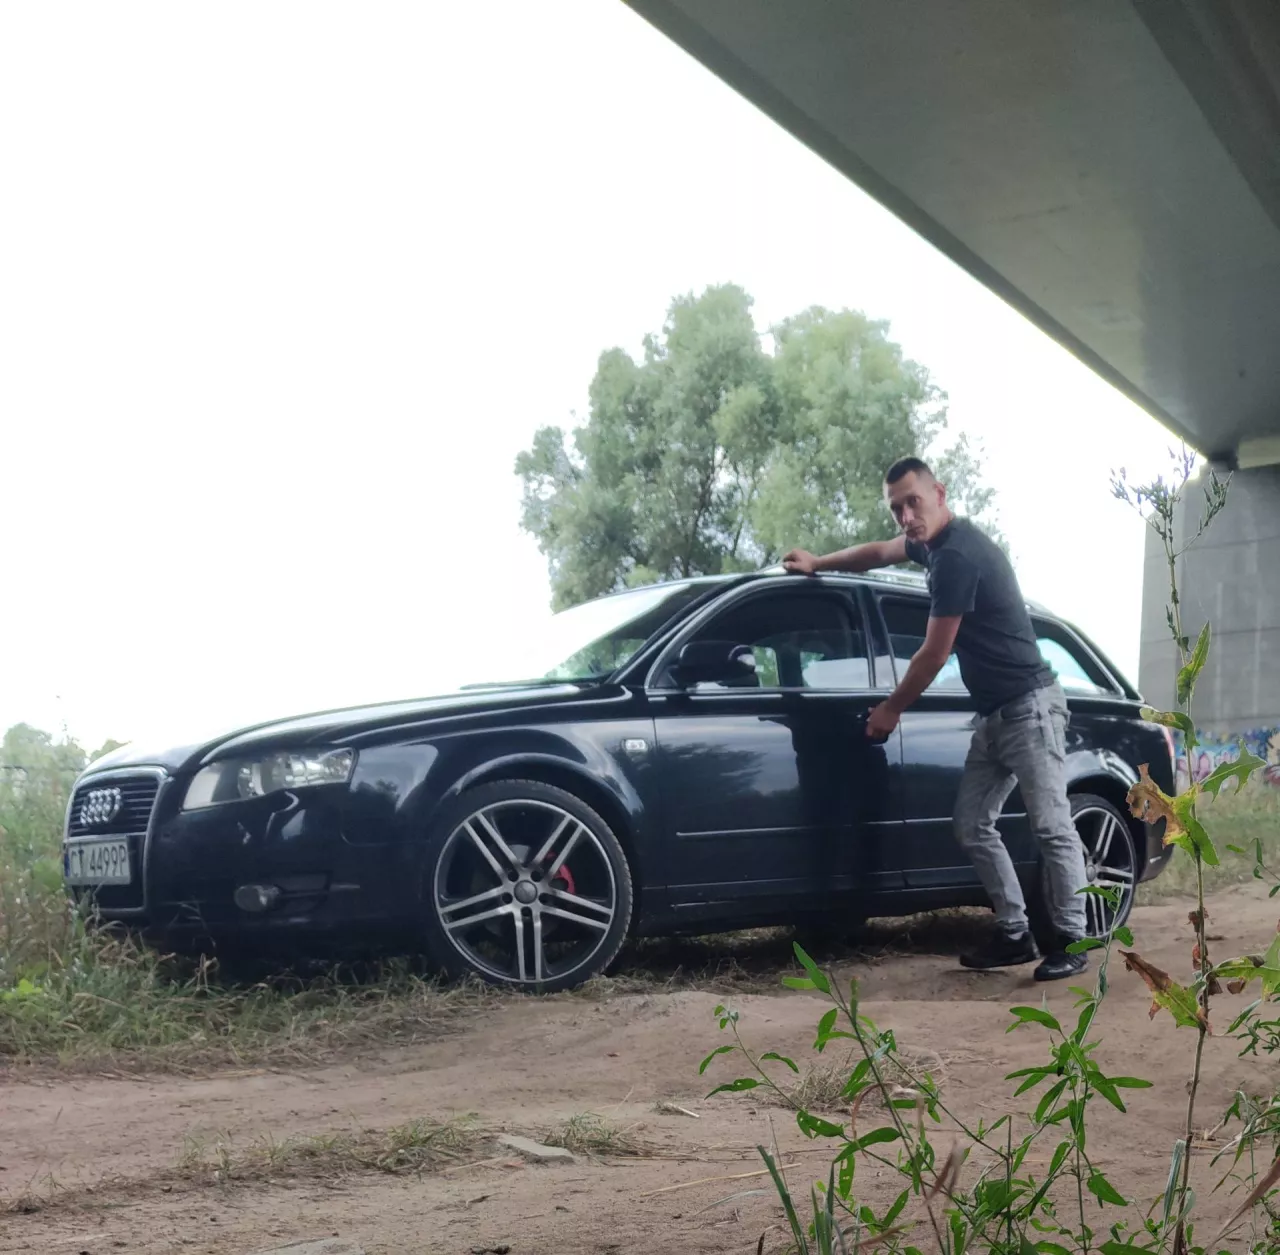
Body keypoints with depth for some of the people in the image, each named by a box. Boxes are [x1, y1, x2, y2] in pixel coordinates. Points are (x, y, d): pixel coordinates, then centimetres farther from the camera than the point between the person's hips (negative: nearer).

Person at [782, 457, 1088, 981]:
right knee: (973, 827, 9)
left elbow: (934, 653, -14)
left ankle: (1070, 940, 0)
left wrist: (892, 708, -1)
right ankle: (1016, 934, 13)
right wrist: (819, 563, 41)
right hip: (993, 715, 10)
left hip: (1029, 708, -10)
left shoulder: (956, 555, -20)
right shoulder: (938, 542, 11)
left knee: (1052, 829, -7)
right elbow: (880, 553, 34)